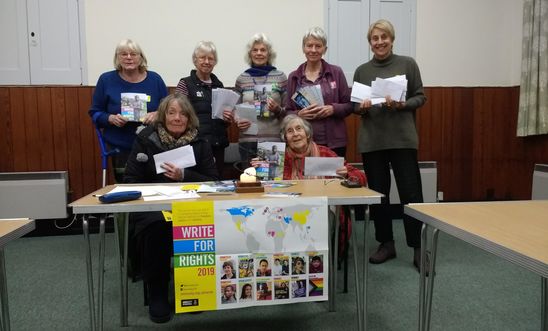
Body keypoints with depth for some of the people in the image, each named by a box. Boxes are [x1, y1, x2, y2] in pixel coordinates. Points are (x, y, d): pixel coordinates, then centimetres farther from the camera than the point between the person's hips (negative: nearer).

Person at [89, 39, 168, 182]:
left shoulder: (155, 79, 5)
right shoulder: (106, 80, 4)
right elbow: (95, 113, 7)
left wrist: (157, 114, -13)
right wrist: (111, 118, -13)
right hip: (120, 149, 0)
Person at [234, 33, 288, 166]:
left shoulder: (280, 77, 5)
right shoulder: (241, 79, 8)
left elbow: (288, 110, 8)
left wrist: (278, 110, -12)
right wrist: (237, 121, -3)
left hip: (274, 139, -1)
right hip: (248, 139, 1)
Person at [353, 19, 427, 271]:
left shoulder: (408, 64, 4)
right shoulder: (361, 71, 10)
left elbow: (420, 97, 4)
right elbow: (354, 105, 13)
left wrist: (402, 105, -15)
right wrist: (362, 107, -9)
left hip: (402, 138, -2)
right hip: (371, 140, 2)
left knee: (411, 194, -2)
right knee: (378, 193, 8)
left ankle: (419, 249, 9)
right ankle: (386, 244, 22)